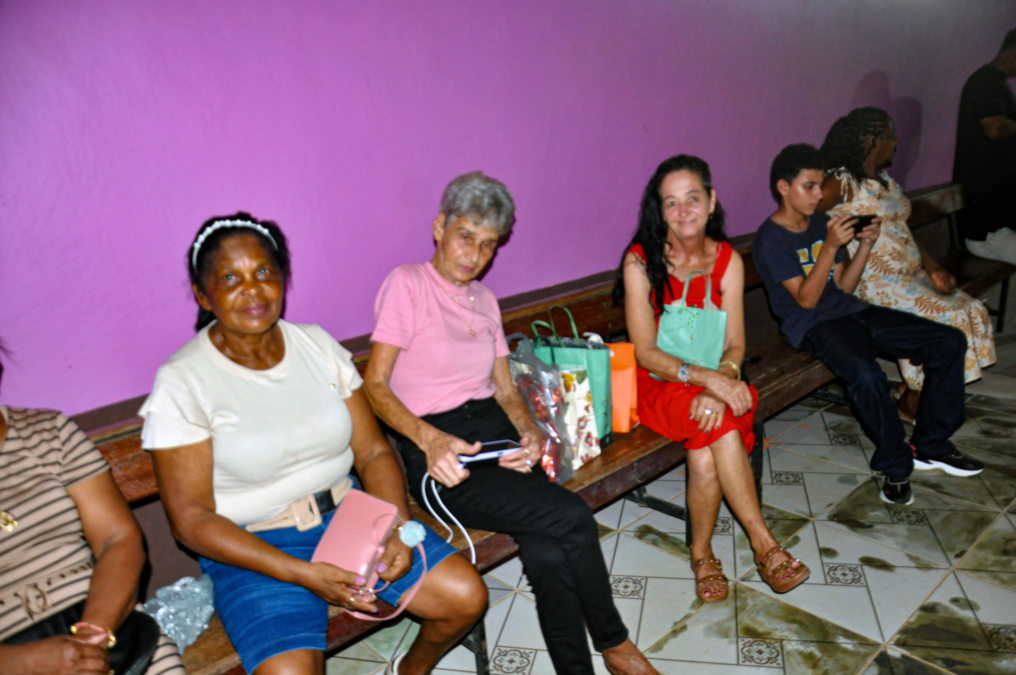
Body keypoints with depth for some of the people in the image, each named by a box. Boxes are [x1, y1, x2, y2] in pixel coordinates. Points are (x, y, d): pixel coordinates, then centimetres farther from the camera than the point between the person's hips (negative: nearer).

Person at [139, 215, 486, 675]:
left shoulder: (317, 344, 1)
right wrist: (302, 573, -23)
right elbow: (191, 519, -13)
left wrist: (397, 529, -16)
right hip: (254, 546, -3)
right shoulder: (181, 382, -12)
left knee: (466, 595, -7)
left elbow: (373, 452, 2)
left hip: (348, 512, 4)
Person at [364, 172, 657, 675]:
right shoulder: (407, 284, -2)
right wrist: (430, 438, -25)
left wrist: (529, 431, -6)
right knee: (572, 518, -21)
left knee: (547, 552, -23)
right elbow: (374, 387, -9)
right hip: (435, 447, -5)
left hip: (494, 433, 5)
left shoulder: (485, 300, 18)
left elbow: (504, 388, 16)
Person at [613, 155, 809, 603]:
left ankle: (702, 552, -7)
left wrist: (720, 385, -24)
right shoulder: (641, 261, -10)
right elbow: (645, 353, -14)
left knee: (706, 456, -30)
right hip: (657, 384, -2)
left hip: (713, 380, 3)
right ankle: (764, 544, -18)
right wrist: (706, 378, -27)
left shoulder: (727, 259, 2)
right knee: (720, 425, -33)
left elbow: (735, 344, -3)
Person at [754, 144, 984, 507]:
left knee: (950, 341, -1)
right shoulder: (771, 238, -11)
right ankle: (896, 465, -11)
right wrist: (830, 247, -24)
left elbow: (844, 287, 12)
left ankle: (930, 444, 9)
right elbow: (806, 299, -18)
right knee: (867, 376, -36)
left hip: (850, 310, 8)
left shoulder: (822, 223, 12)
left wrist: (866, 244, -1)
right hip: (813, 324, -8)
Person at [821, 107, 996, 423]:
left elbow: (904, 233, 19)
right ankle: (911, 403, -4)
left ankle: (914, 388, 4)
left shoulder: (886, 181, 21)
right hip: (871, 282, -9)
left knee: (970, 310, -3)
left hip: (910, 275, 9)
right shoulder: (841, 182, -8)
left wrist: (933, 268, 4)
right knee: (937, 316, -22)